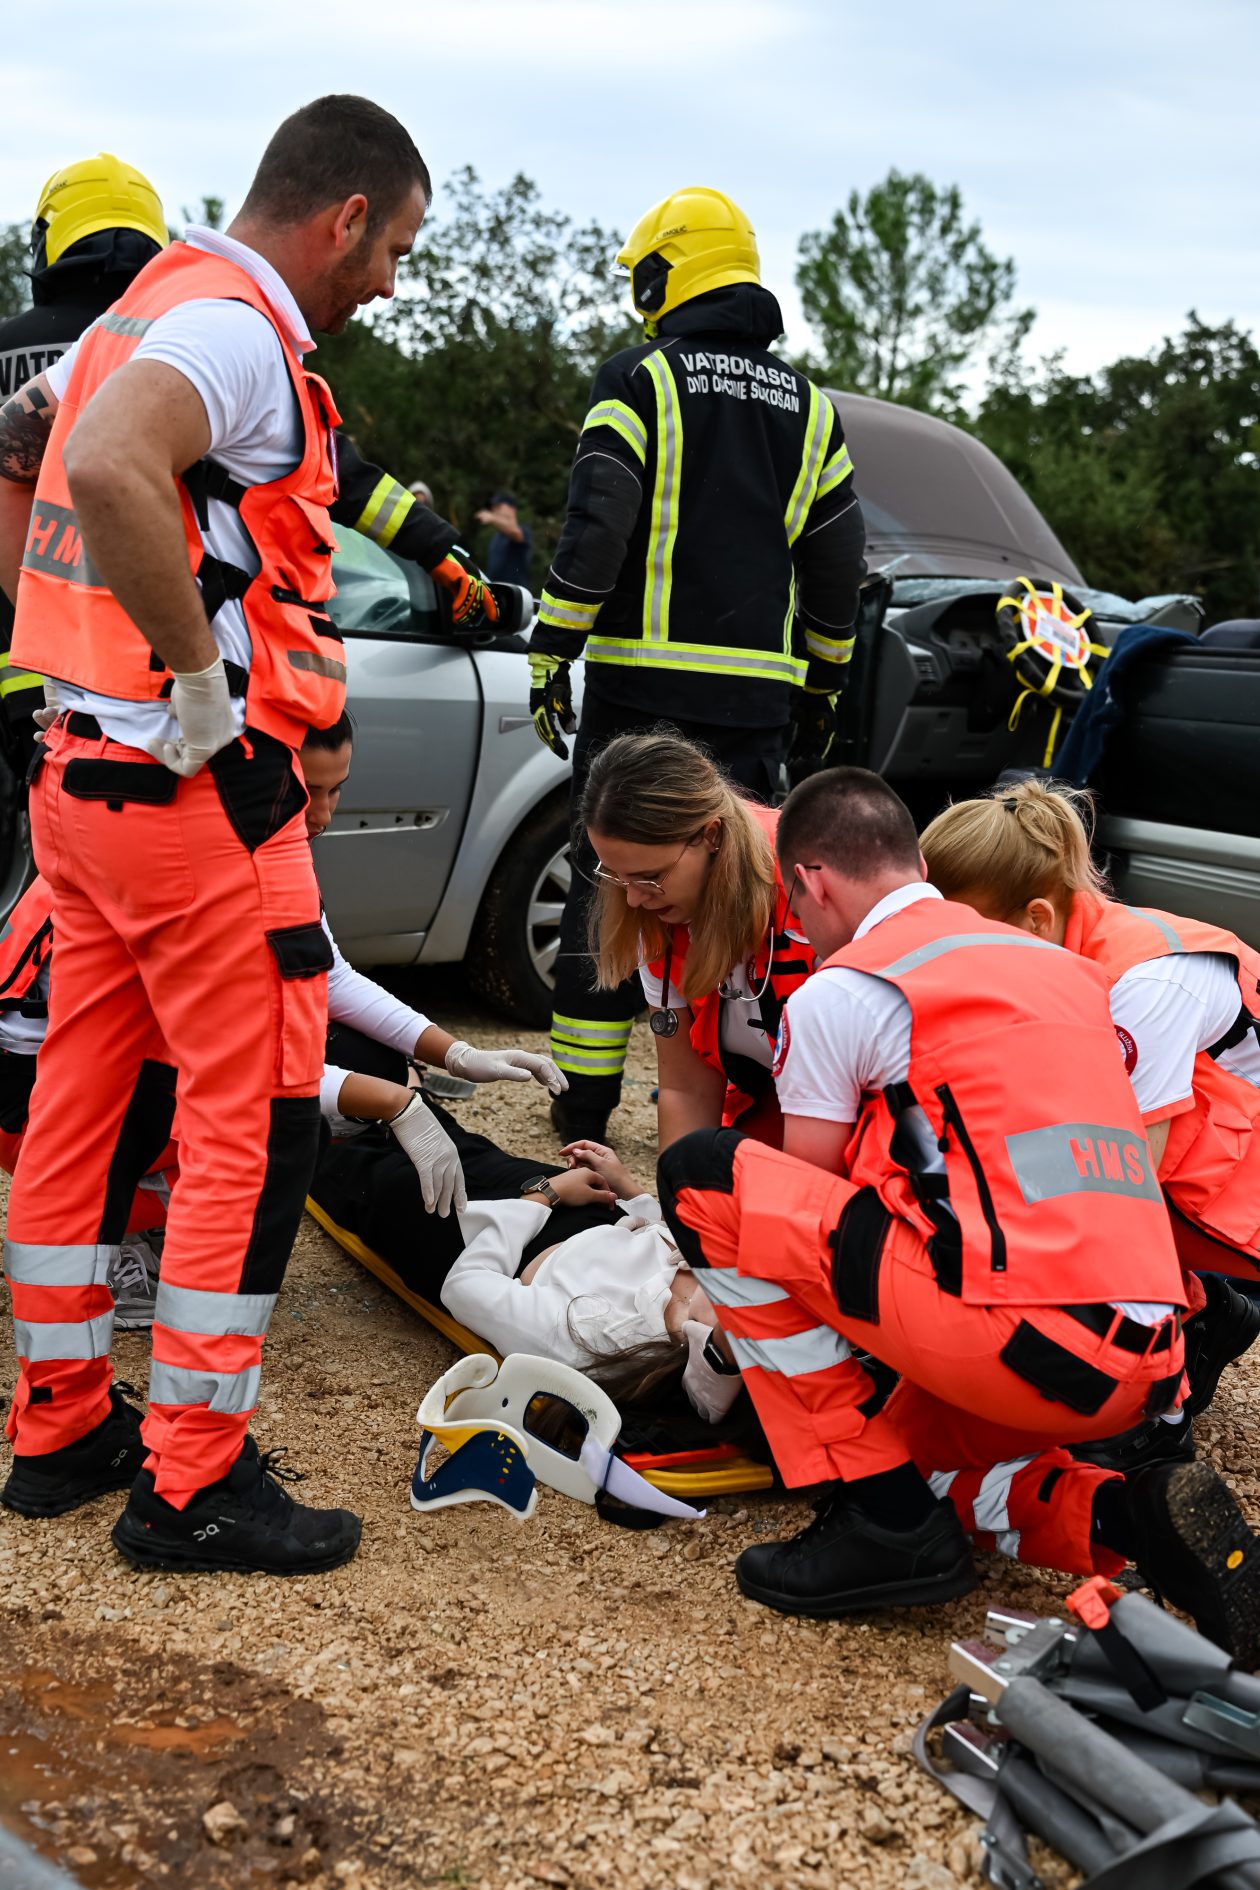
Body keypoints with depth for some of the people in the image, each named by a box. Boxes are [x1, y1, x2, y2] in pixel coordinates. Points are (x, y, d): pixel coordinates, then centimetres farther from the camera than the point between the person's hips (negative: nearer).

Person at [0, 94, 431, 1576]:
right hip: (202, 788, -10)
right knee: (255, 1127, -3)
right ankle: (192, 1482, 5)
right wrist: (200, 672, -23)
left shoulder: (138, 316, 17)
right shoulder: (237, 331, -14)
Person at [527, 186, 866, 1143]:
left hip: (642, 677, -4)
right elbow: (837, 562, 15)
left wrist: (550, 656, -5)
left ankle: (586, 1099, 8)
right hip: (755, 689, 4)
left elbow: (595, 530, -10)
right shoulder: (807, 405, 14)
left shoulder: (641, 378, -1)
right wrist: (823, 686, 22)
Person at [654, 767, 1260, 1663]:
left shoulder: (838, 992, 1)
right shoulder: (1062, 966, 23)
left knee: (703, 1174, -1)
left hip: (1018, 1334, -8)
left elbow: (802, 1206, 9)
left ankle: (884, 1516, 0)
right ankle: (1128, 1518, 5)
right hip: (1147, 1368, 8)